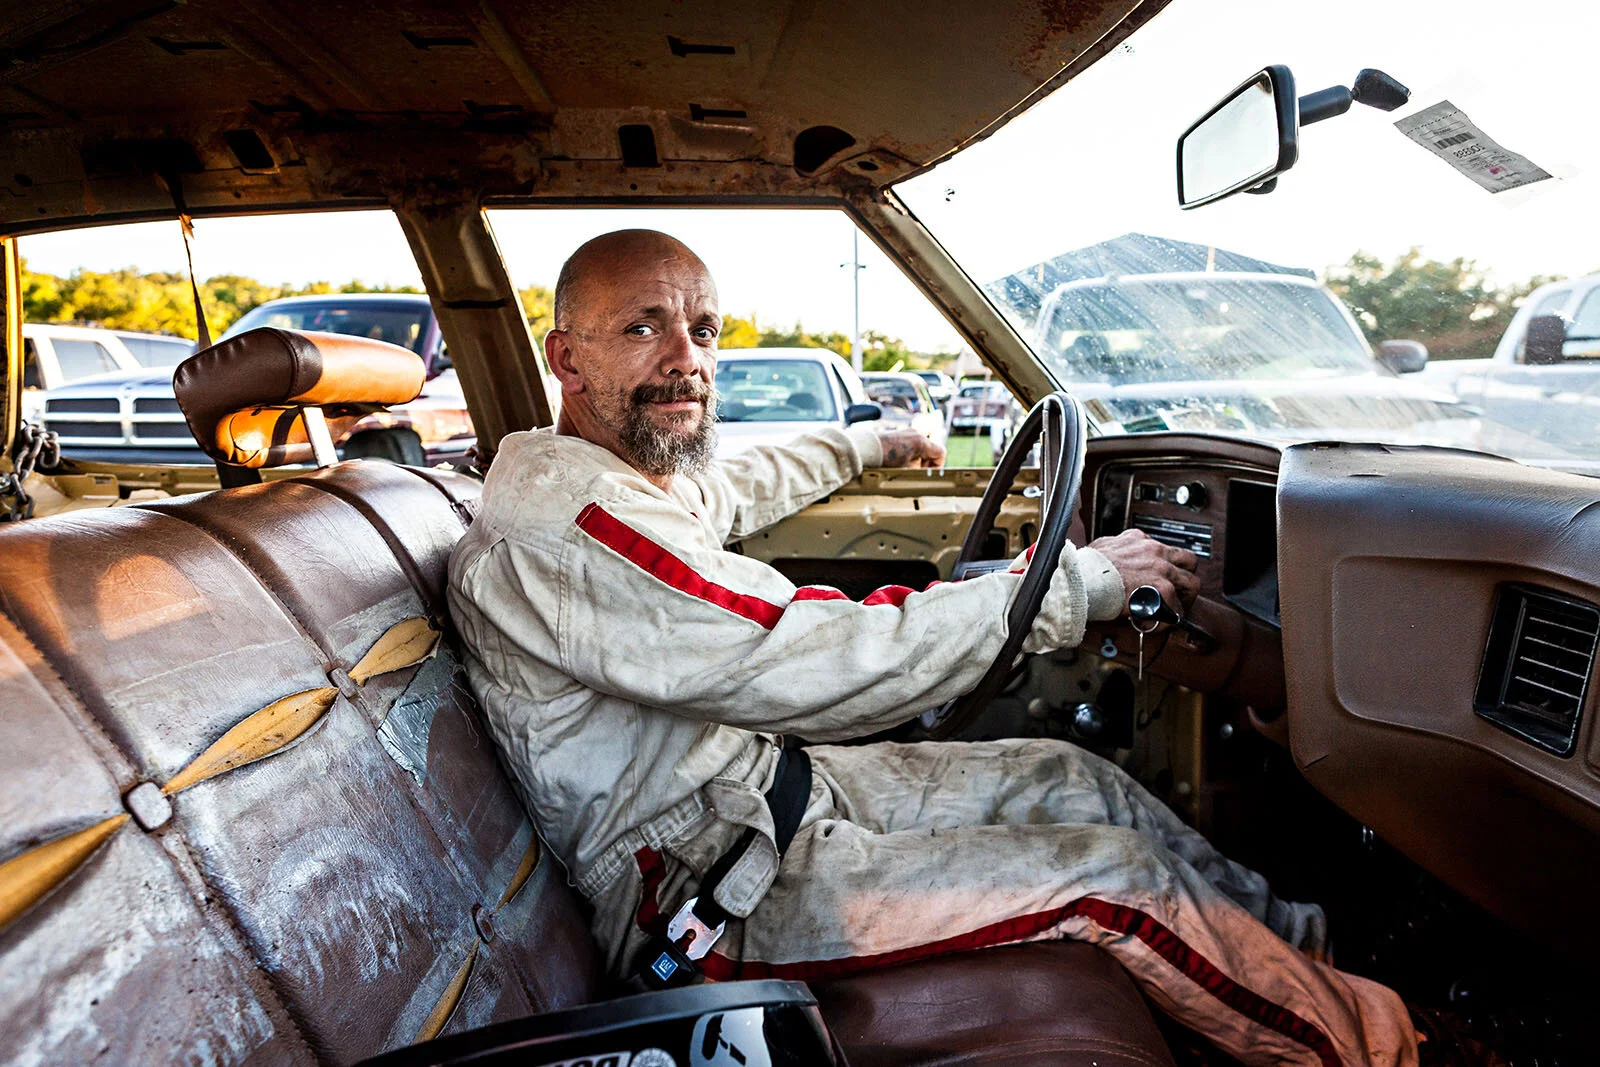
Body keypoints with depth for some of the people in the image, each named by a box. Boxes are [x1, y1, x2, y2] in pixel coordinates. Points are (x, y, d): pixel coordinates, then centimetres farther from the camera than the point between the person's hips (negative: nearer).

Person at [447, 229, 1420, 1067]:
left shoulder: (625, 473, 5)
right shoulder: (563, 524, -28)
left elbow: (735, 491, 29)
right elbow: (833, 667, -33)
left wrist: (869, 444, 39)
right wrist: (1077, 581, -22)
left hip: (772, 786, 10)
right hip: (718, 890, -9)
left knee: (1065, 777, 8)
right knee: (1109, 873, -10)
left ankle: (1313, 941, 26)